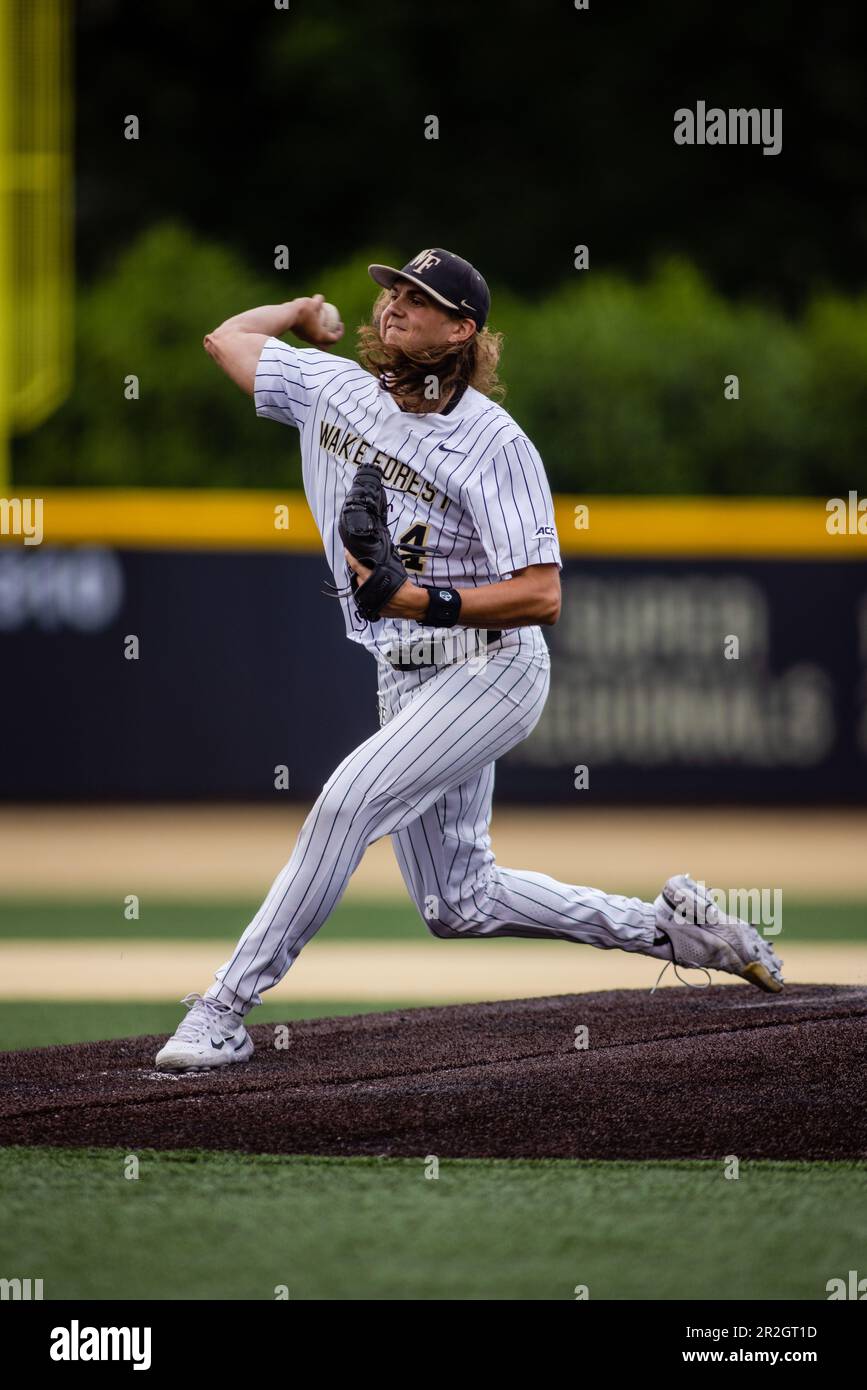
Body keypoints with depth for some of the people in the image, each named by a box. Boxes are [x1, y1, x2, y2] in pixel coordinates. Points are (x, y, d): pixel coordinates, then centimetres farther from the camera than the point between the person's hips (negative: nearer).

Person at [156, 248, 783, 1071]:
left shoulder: (494, 442, -17)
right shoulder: (334, 390, 1)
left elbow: (541, 597, -22)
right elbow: (228, 336, 18)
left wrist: (425, 602, -32)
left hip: (489, 670, -8)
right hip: (405, 683, 8)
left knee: (348, 797, -26)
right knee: (458, 905, 12)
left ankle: (225, 1010, -23)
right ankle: (664, 927, 27)